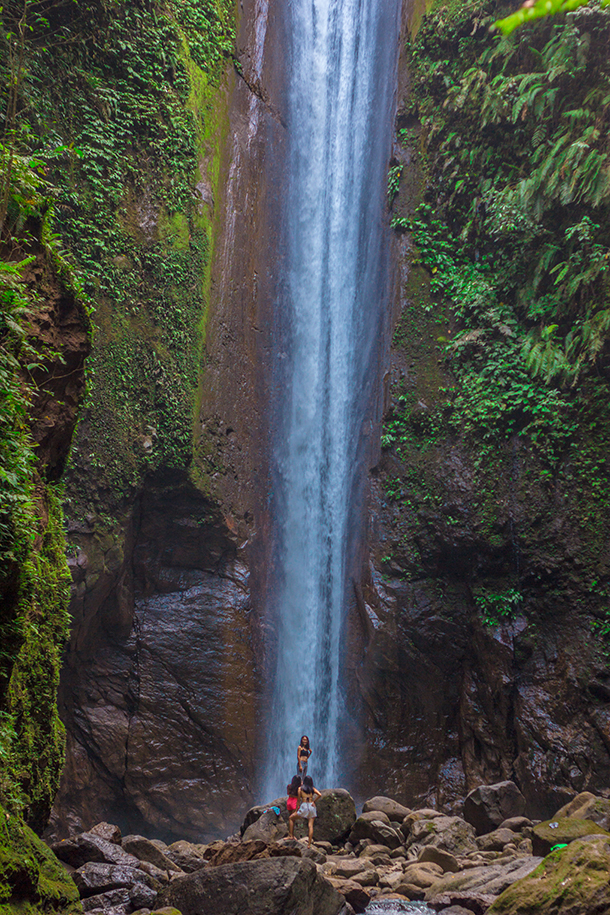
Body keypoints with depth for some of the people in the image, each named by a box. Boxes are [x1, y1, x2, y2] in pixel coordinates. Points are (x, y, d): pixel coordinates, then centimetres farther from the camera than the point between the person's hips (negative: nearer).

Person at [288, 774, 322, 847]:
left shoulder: (300, 788, 6)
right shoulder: (313, 789, 11)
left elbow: (298, 800, 3)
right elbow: (320, 795, -4)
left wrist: (296, 810, 8)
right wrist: (314, 800, 10)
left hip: (304, 806, -3)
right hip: (312, 806, 3)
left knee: (291, 818, 16)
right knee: (310, 825, 2)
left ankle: (291, 836, 12)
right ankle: (309, 844, -4)